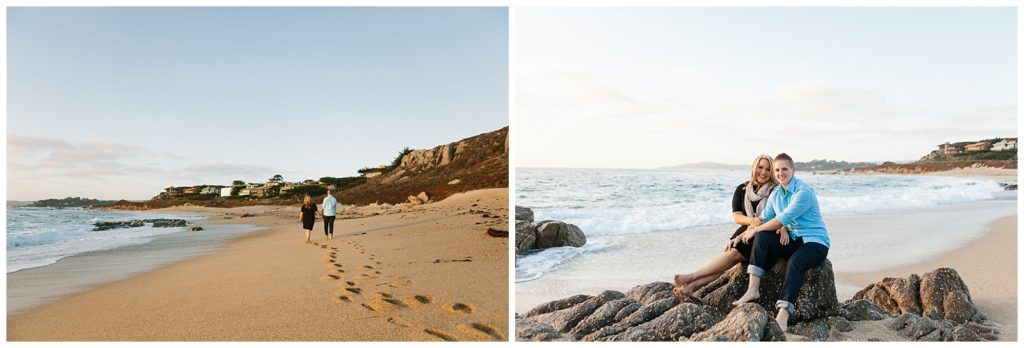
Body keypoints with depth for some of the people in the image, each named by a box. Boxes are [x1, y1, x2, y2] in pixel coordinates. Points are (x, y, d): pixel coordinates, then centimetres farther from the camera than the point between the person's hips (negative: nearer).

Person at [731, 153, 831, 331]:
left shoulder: (804, 191, -15)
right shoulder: (775, 194, 10)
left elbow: (783, 220, -21)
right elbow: (763, 219, 9)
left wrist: (755, 230, -13)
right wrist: (740, 236, -6)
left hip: (815, 242, -7)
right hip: (792, 240, 7)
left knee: (794, 262, -36)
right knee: (761, 237, -18)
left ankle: (783, 316, -42)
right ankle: (753, 289, -22)